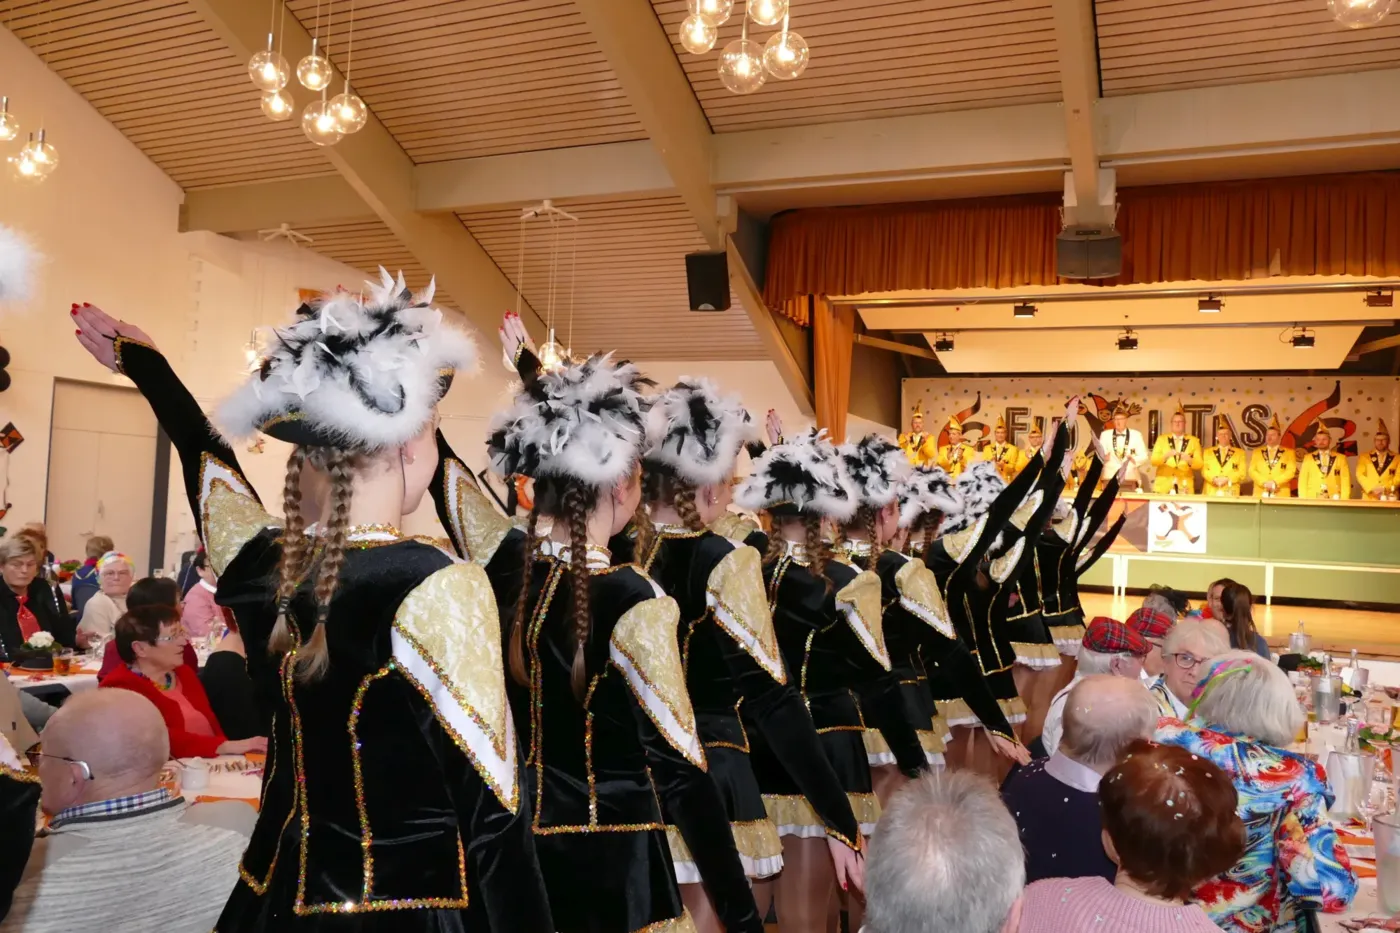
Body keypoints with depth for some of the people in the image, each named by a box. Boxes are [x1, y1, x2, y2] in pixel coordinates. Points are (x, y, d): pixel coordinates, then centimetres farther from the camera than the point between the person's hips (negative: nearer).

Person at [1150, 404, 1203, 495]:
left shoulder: (1194, 441, 9)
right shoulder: (1162, 439, 9)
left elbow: (1199, 464, 1)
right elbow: (1153, 461, -2)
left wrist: (1189, 460, -19)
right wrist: (1166, 456, -21)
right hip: (1163, 486, 0)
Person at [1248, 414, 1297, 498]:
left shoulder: (1289, 453, 11)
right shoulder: (1257, 452, 15)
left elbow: (1291, 471, -1)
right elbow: (1252, 470, 5)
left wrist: (1275, 483, -14)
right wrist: (1264, 483, -11)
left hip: (1281, 495, -1)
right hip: (1260, 494, 1)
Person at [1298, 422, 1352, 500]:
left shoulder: (1340, 458, 11)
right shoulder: (1308, 458, 12)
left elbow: (1345, 481, 5)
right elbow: (1302, 481, 7)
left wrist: (1344, 500, -7)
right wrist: (1303, 501, -4)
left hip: (1334, 500, 0)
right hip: (1312, 499, 0)